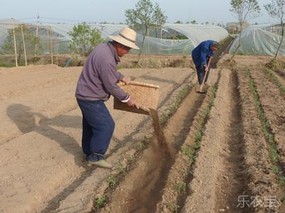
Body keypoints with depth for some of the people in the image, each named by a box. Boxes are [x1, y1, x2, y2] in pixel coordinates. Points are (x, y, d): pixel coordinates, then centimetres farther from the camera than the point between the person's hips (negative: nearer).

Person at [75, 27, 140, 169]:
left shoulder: (105, 47, 3)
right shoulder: (107, 59, -28)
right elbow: (111, 86, -20)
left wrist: (121, 77, 23)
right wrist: (127, 98, -8)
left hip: (85, 94, 10)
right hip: (91, 98, -10)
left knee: (90, 125, 20)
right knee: (106, 125, -5)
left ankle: (88, 152, 36)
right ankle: (95, 157, 5)